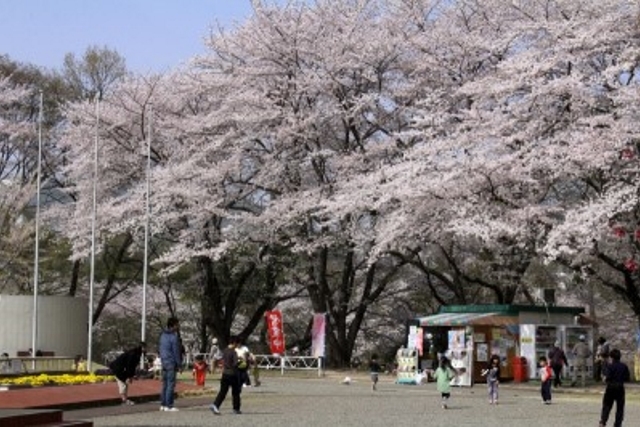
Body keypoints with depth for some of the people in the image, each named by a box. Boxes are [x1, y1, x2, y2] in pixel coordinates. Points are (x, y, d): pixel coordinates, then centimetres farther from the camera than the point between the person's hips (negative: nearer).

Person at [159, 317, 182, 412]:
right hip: (172, 363, -8)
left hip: (164, 363, 8)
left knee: (165, 384, 13)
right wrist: (179, 365, -9)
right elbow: (176, 352, -15)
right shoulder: (174, 336, -15)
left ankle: (163, 404, 15)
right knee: (171, 385, -6)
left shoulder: (163, 335, 12)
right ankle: (169, 406, -6)